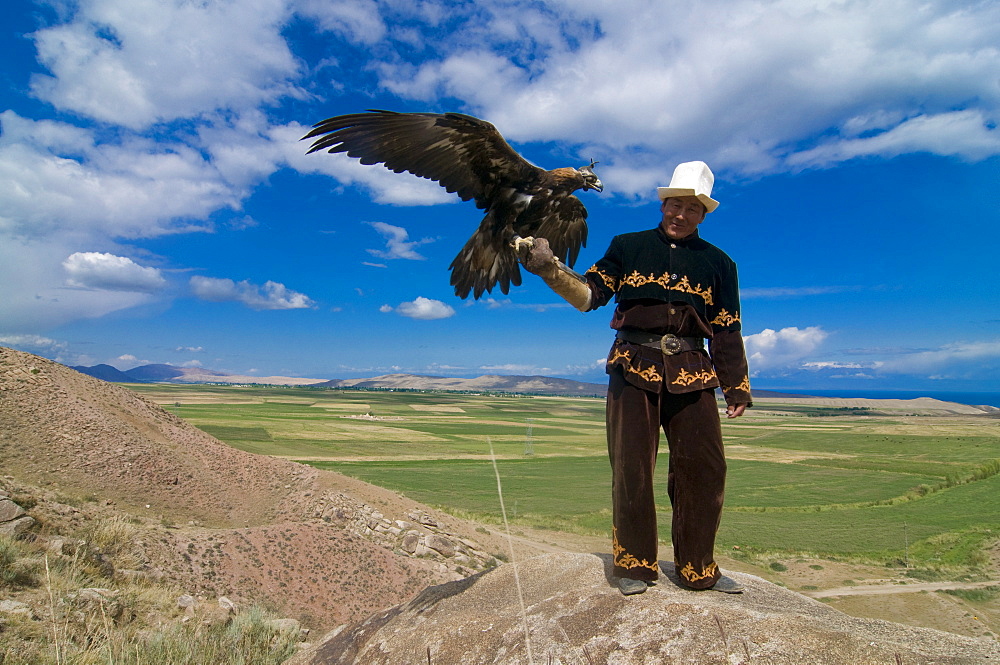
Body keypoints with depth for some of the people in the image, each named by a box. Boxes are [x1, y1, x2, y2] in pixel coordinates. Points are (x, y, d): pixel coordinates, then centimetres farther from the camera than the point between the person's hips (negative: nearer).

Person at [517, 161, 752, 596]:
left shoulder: (717, 263, 13)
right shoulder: (628, 247, 9)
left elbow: (727, 331, 12)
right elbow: (589, 294, 1)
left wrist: (737, 388, 8)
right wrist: (548, 268, -15)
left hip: (692, 373, 2)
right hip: (635, 367, -2)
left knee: (705, 468, 3)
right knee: (631, 469, -1)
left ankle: (697, 569, 19)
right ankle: (634, 566, 14)